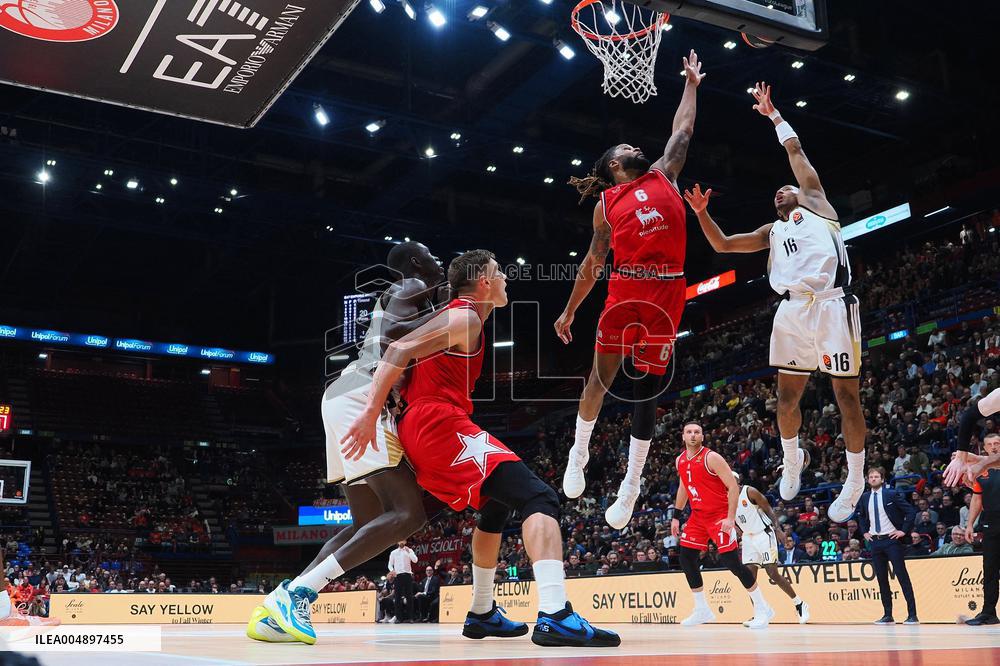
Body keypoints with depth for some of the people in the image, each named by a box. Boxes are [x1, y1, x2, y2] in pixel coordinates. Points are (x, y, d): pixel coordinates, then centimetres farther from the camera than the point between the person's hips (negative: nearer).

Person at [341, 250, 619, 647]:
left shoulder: (455, 316, 25)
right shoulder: (465, 318, -6)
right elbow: (399, 351, -17)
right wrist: (371, 414, -22)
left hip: (420, 433, 11)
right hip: (439, 423, -11)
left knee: (496, 508, 27)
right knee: (539, 498, -18)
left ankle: (482, 614, 31)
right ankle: (554, 615, -35)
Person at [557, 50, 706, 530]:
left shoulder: (664, 175, 18)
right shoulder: (607, 203, 15)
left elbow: (683, 130, 27)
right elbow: (593, 262, 17)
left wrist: (692, 83, 36)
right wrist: (569, 311, 16)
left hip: (667, 292, 1)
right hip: (625, 288, -1)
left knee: (647, 387, 2)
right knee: (602, 375, 0)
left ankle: (631, 485, 8)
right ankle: (580, 452, 22)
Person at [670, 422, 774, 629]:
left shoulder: (711, 458, -16)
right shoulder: (680, 461, 6)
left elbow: (733, 486, -17)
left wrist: (730, 517, -22)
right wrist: (676, 516, 20)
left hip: (719, 516, -7)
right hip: (698, 516, 7)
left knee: (731, 561, -12)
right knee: (686, 560, 3)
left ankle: (762, 609, 1)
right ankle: (702, 611, 16)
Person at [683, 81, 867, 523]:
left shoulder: (814, 203, 18)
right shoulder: (771, 232, 29)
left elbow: (795, 151, 18)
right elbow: (722, 245, 26)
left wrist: (773, 115, 26)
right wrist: (702, 214, 14)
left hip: (832, 305, -5)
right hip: (793, 309, 5)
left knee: (846, 394, -2)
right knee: (787, 395, 7)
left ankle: (855, 482, 8)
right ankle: (792, 462, 32)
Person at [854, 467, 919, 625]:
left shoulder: (892, 494, -6)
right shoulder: (865, 497, 9)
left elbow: (911, 511, -7)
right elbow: (860, 515, 27)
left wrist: (904, 530, -9)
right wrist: (865, 531, 16)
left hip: (891, 539, -5)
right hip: (874, 541, 5)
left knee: (902, 576, -5)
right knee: (881, 579, 7)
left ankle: (912, 615, -2)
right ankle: (887, 615, 13)